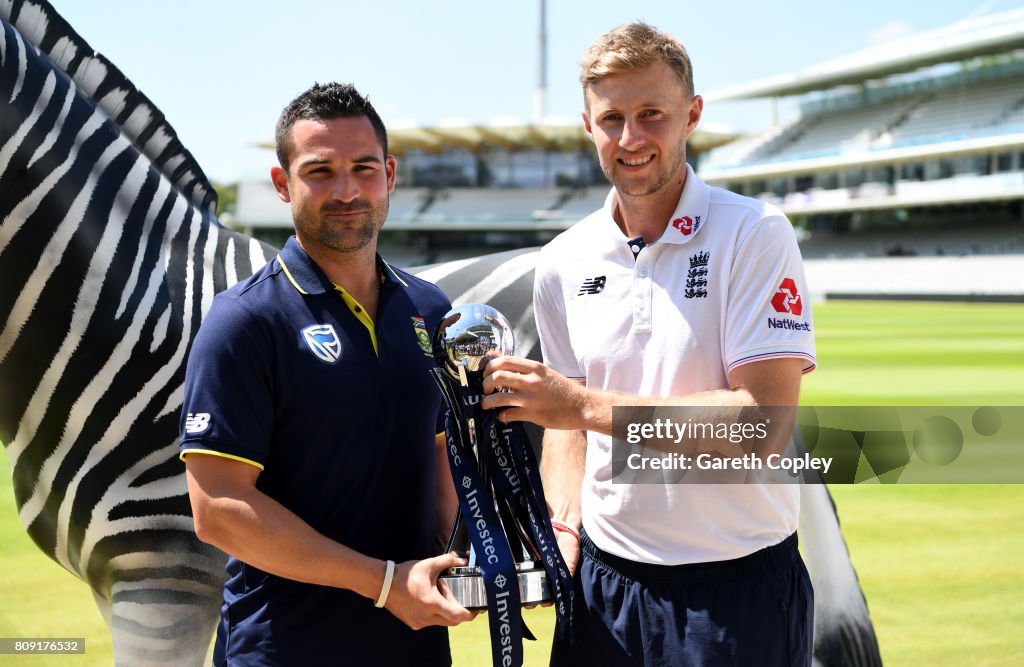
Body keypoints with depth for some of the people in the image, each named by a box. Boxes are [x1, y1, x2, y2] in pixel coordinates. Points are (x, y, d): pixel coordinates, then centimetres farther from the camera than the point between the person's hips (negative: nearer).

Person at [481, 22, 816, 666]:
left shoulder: (755, 234, -10)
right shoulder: (564, 262, 6)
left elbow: (763, 422, -19)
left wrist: (588, 405, -20)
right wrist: (563, 534, -2)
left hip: (737, 587, -4)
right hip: (604, 581, 4)